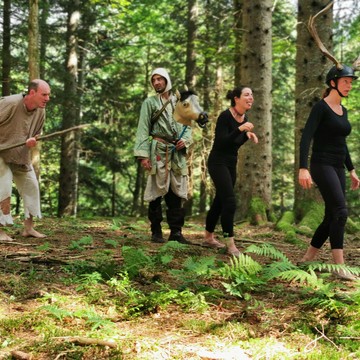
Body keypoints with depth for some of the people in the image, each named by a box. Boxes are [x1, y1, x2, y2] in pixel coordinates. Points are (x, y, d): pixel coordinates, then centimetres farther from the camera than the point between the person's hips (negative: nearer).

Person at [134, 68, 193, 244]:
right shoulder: (149, 102, 5)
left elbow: (188, 126, 18)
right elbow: (143, 130, -2)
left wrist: (185, 140, -4)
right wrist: (143, 155, -12)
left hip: (177, 152, 4)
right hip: (159, 151, -4)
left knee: (177, 193, 2)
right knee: (157, 191, -3)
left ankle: (176, 232, 5)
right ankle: (156, 231, 3)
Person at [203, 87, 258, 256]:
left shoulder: (244, 118, 6)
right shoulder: (225, 116, -17)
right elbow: (221, 141, -24)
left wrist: (248, 135, -2)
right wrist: (240, 129, -33)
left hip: (231, 163, 8)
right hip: (218, 162, -8)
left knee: (220, 201, 14)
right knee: (230, 202, -15)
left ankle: (208, 238, 26)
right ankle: (230, 245, -13)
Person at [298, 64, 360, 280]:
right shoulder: (321, 107, -9)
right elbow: (306, 138, -18)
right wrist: (303, 168, -28)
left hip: (338, 168, 8)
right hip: (322, 165, -8)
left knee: (332, 217, 7)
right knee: (341, 212, -18)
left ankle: (308, 258, 19)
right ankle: (339, 265, -16)